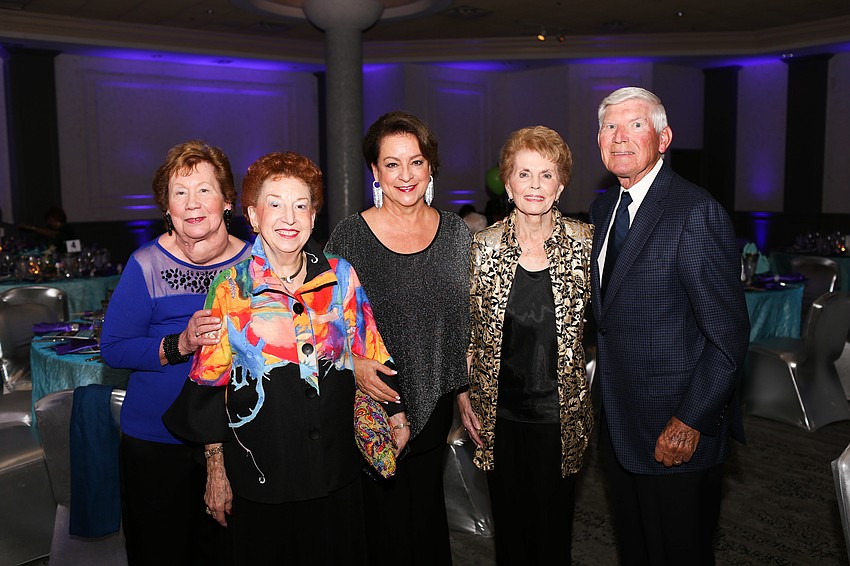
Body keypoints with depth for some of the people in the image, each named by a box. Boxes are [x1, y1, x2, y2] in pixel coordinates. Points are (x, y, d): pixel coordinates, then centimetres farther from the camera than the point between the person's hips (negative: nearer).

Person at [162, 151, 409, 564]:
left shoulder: (341, 277, -2)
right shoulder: (231, 288, -7)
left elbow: (369, 352, 6)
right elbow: (211, 381, -4)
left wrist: (395, 414, 5)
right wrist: (216, 470, -3)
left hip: (336, 468, 2)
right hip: (260, 470, -2)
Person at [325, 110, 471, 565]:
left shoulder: (454, 231, 1)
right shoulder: (349, 236, -9)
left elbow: (466, 322, 8)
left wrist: (467, 390, 5)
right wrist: (353, 364, -19)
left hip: (434, 407, 3)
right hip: (371, 406, -2)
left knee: (427, 510, 16)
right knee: (384, 515, 9)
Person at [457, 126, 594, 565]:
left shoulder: (585, 242, -6)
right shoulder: (484, 246, -4)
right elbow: (467, 328, 3)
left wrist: (590, 393, 2)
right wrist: (464, 395, 1)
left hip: (560, 411, 0)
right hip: (498, 412, 1)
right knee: (508, 526, 15)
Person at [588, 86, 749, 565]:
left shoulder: (697, 212, -18)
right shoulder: (604, 208, 8)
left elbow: (729, 333, -19)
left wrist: (691, 422, -18)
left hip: (679, 434, -7)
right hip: (620, 426, 7)